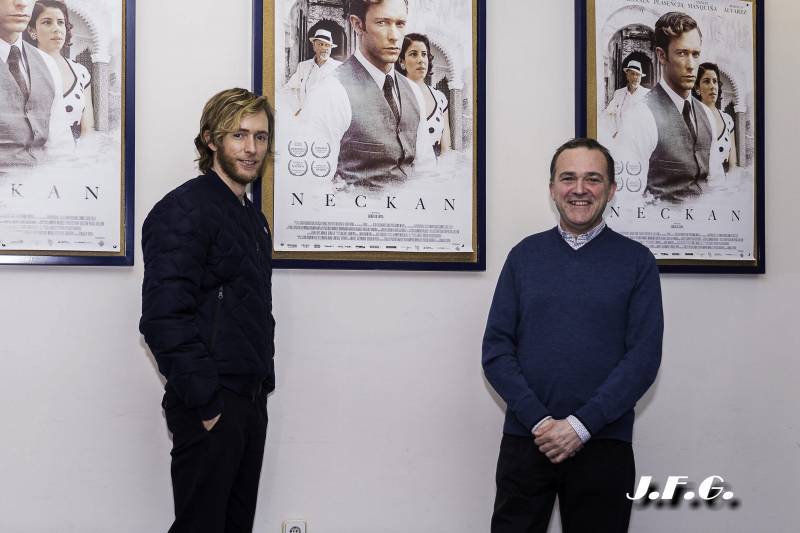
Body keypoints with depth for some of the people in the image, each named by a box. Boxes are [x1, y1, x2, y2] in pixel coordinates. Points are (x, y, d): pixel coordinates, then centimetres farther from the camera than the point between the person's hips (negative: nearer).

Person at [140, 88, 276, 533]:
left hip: (252, 400, 8)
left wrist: (263, 383, 13)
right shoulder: (185, 209, -11)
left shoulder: (254, 218, 16)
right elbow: (164, 318, -20)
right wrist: (206, 403, -20)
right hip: (208, 407, -8)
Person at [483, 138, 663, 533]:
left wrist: (581, 425, -13)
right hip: (525, 441, 1)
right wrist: (539, 421, -10)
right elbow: (496, 349, 2)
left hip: (604, 447, -1)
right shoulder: (525, 255, 7)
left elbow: (644, 357, -5)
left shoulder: (637, 261, 3)